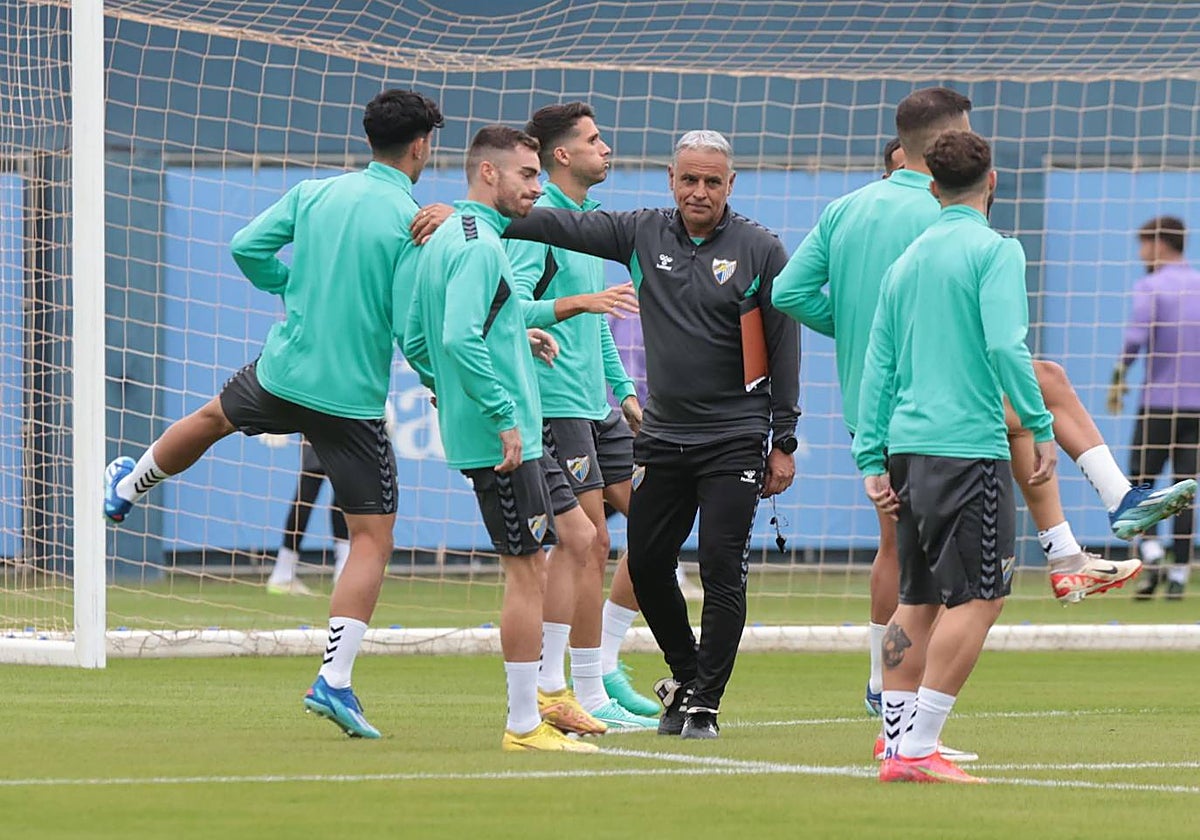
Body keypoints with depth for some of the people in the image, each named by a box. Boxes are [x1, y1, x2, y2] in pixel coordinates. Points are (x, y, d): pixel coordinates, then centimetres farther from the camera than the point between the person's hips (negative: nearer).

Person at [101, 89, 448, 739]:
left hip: (282, 371, 5)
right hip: (354, 401, -5)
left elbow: (246, 247, 3)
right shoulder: (413, 223, -15)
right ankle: (334, 681, -10)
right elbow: (411, 327, -19)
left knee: (213, 418, 36)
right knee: (372, 539, 0)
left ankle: (125, 489, 63)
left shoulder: (315, 195, -1)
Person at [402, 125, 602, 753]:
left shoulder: (443, 240, 16)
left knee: (579, 536, 16)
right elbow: (461, 339, -27)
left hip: (514, 437, 11)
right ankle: (524, 723, 0)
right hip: (500, 440, -11)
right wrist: (504, 416, -24)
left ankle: (542, 693, 18)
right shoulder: (479, 245, -16)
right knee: (527, 568, -5)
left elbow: (416, 341, 20)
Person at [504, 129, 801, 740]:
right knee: (646, 563, 9)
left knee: (721, 569, -8)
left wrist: (783, 442, -5)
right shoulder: (644, 235, 5)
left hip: (734, 440, -4)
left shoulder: (760, 250, -4)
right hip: (662, 437, 4)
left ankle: (703, 704, 0)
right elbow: (564, 226, -1)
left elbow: (782, 349, -3)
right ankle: (685, 673, 31)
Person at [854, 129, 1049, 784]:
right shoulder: (994, 250, -6)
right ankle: (918, 748, -13)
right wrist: (1040, 426, -9)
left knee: (918, 599, 13)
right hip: (968, 446, -7)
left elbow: (878, 366, 14)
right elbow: (1005, 344, -18)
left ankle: (898, 744, 11)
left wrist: (872, 459, 16)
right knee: (978, 597, -6)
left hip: (908, 446, 7)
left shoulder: (906, 262, 14)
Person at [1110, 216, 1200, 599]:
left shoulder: (1150, 287, -5)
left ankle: (1150, 552, -16)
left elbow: (1135, 337, -16)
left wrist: (1118, 380, -5)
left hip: (1158, 401, -4)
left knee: (1139, 482, 5)